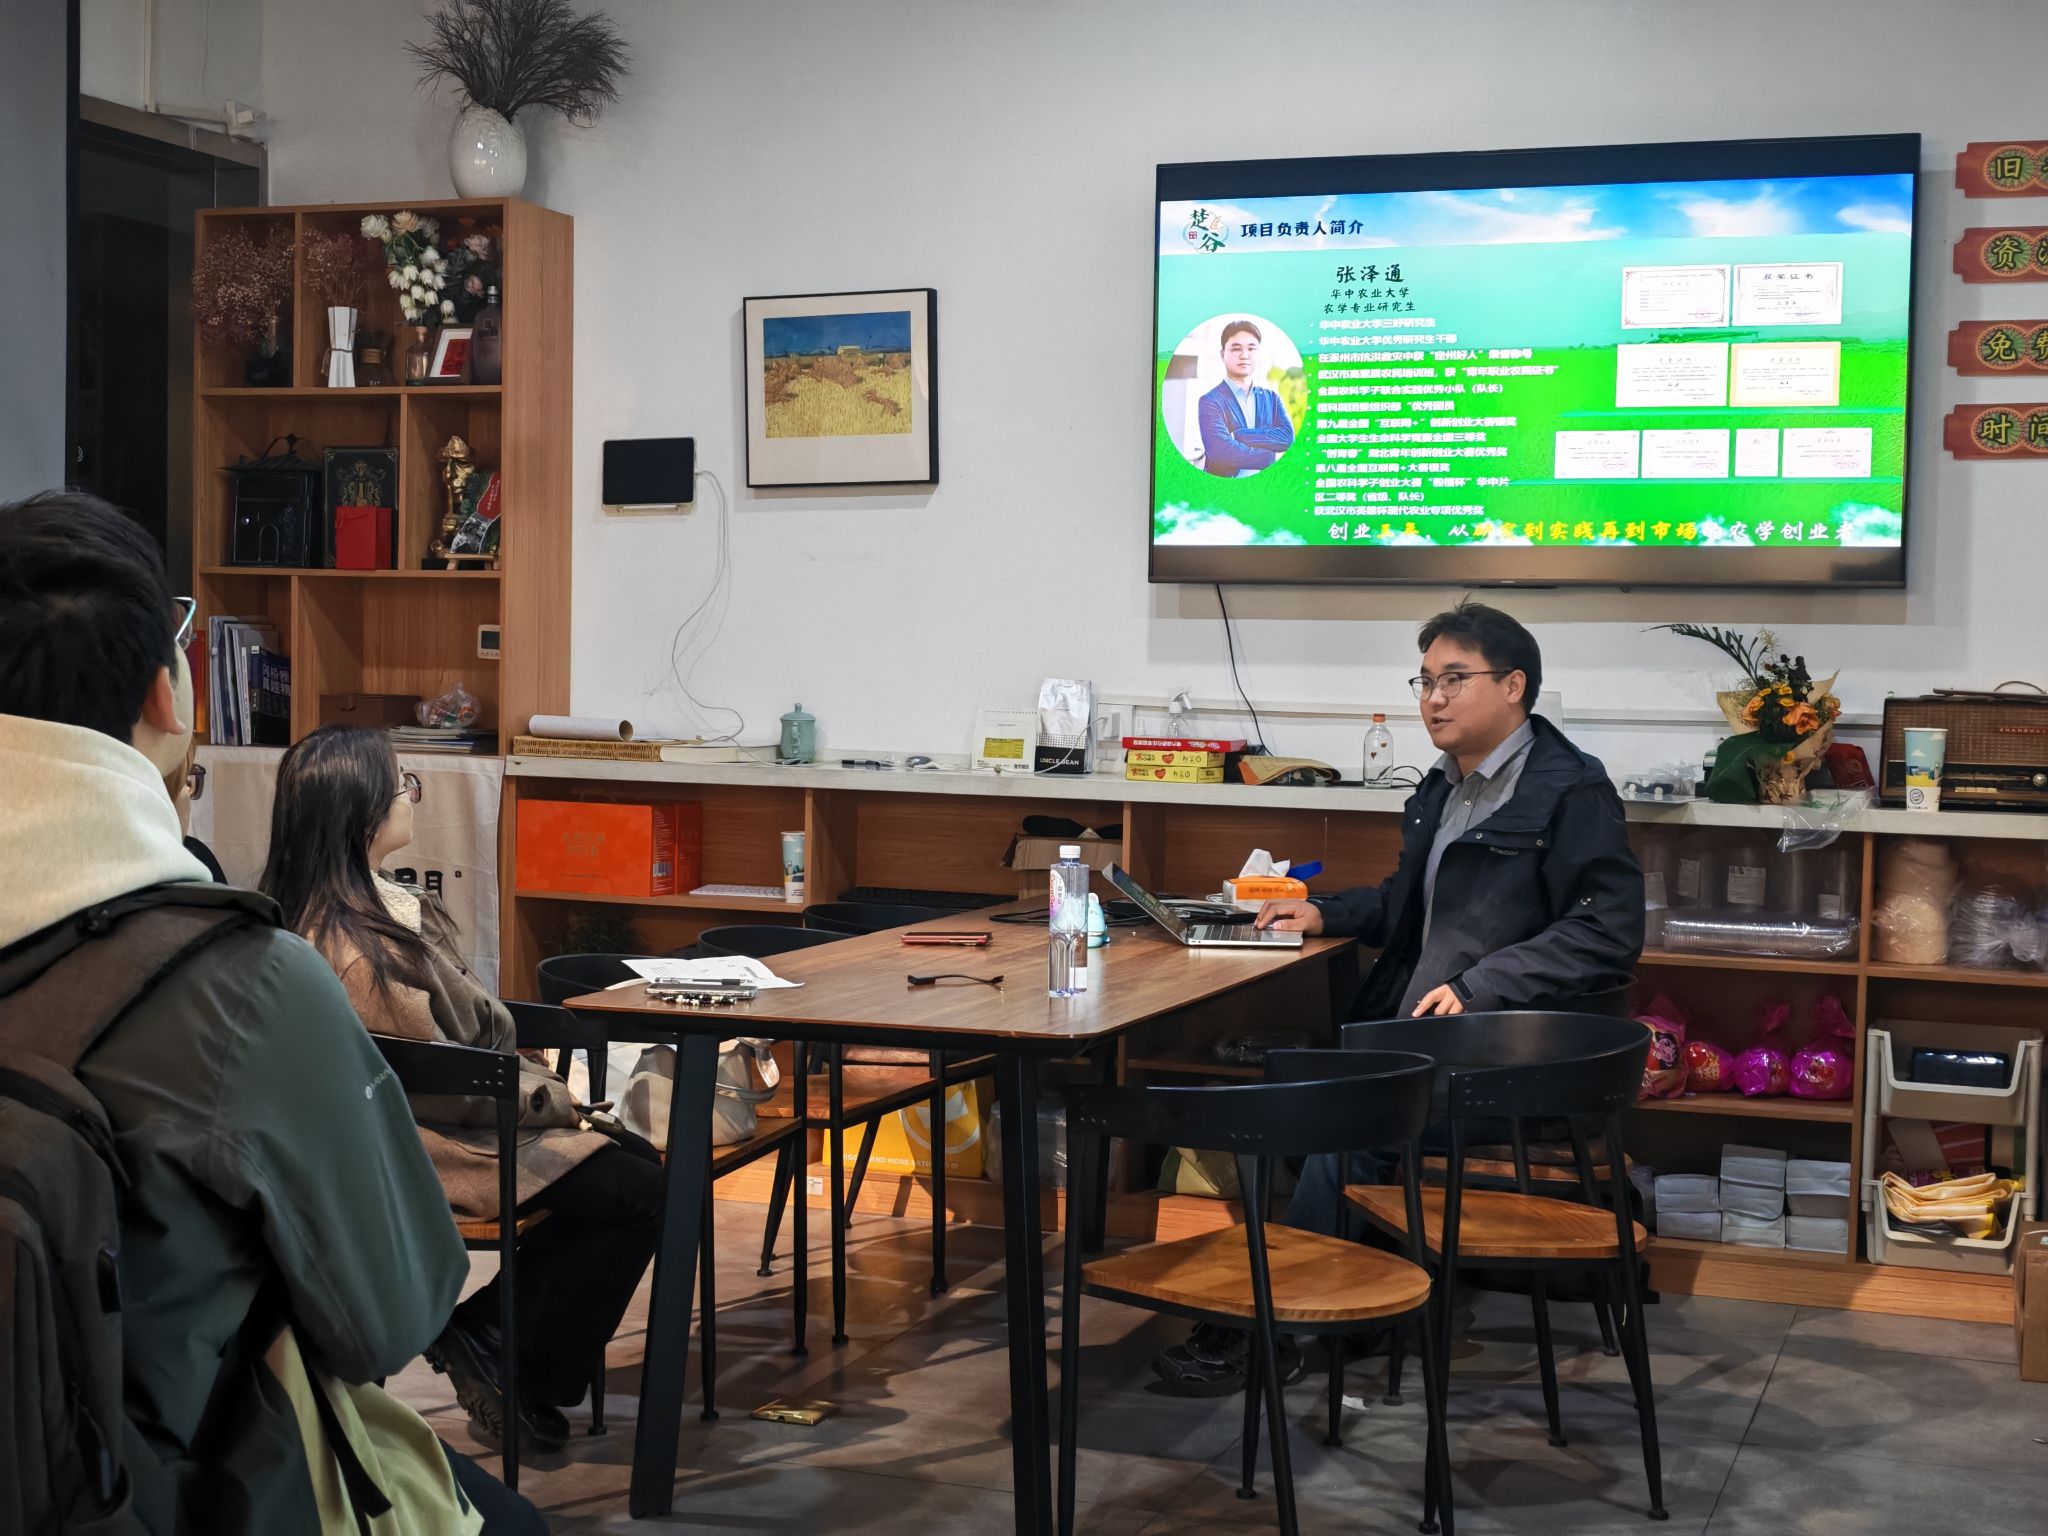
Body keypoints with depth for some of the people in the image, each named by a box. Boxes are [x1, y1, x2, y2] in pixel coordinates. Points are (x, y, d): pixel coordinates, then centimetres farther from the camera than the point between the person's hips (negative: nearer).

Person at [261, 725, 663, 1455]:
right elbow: (447, 1084, -23)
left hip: (410, 1122, 10)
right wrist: (554, 1097, -9)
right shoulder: (362, 945, -29)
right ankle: (531, 1387, 6)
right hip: (423, 1149, -10)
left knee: (634, 1157, 11)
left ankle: (476, 1331, 14)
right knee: (636, 1194, -7)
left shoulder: (302, 912, 3)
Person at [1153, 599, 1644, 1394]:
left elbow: (1609, 931, -17)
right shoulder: (1446, 787, 18)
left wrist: (1478, 985, -24)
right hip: (1412, 1031, 9)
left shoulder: (1570, 791, -8)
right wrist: (1327, 912, 16)